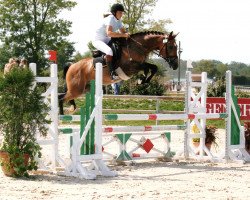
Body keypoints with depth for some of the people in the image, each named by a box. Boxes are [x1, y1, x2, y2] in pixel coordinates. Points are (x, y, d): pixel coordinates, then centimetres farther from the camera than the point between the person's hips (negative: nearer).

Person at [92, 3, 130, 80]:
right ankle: (112, 73, -37)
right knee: (109, 51, -37)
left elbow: (123, 32, 8)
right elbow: (109, 33, -38)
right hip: (98, 40, -10)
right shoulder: (110, 19, -23)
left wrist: (127, 35, -16)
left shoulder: (118, 21, 5)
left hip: (107, 41, 10)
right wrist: (123, 35, -40)